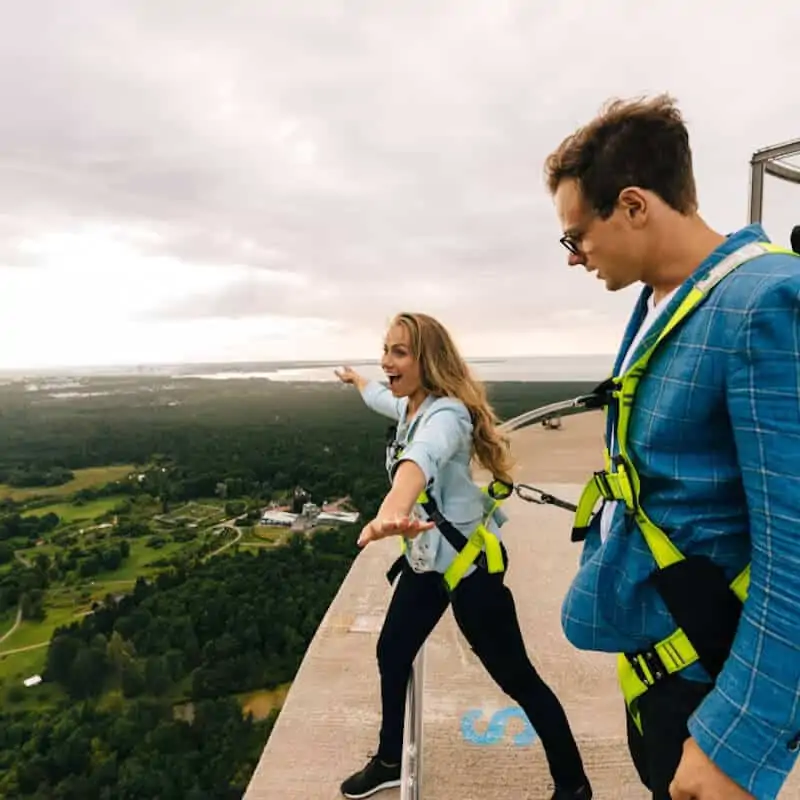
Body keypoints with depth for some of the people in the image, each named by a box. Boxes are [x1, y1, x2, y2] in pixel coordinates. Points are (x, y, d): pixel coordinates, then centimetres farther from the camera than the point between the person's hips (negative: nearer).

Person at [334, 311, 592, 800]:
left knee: (516, 677, 5)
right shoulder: (412, 406, 2)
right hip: (425, 559, 9)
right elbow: (383, 397, 29)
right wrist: (356, 379, 49)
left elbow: (420, 460, -51)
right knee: (391, 655, 19)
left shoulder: (446, 413, -26)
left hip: (469, 561, -9)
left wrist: (391, 513, -71)